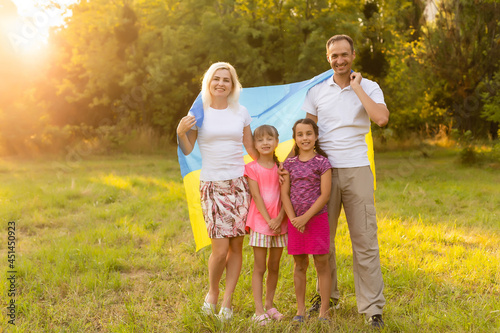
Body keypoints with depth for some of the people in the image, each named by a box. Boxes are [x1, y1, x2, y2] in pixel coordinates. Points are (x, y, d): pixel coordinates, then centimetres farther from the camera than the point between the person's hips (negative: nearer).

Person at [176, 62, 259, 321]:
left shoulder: (241, 112, 8)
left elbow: (251, 149, 14)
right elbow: (187, 150, 3)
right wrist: (181, 132, -14)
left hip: (239, 183, 2)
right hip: (212, 185, -2)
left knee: (237, 245, 2)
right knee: (220, 248, -8)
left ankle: (226, 303, 15)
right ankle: (212, 292, 21)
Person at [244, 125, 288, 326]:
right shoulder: (252, 168, -3)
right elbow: (256, 196, -8)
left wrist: (279, 219, -14)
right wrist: (269, 221, -14)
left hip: (279, 223, 3)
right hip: (260, 222, -3)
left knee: (274, 266, 11)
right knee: (259, 268, 0)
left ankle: (270, 305, 24)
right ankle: (259, 311, 3)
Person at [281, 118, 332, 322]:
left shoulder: (322, 162, -4)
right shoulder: (289, 164, 6)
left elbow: (325, 194, -10)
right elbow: (284, 193, 3)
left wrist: (306, 217, -15)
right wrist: (293, 219, -9)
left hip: (317, 218, -3)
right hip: (295, 221, 3)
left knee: (321, 263, 1)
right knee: (299, 264, 11)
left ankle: (324, 310, 10)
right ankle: (300, 309, 21)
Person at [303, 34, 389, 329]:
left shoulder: (368, 88, 3)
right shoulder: (317, 92, 10)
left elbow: (382, 119, -16)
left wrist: (357, 87, -10)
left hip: (357, 171, -2)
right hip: (323, 171, 2)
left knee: (365, 240, -3)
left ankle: (373, 307, 5)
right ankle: (327, 295, 25)